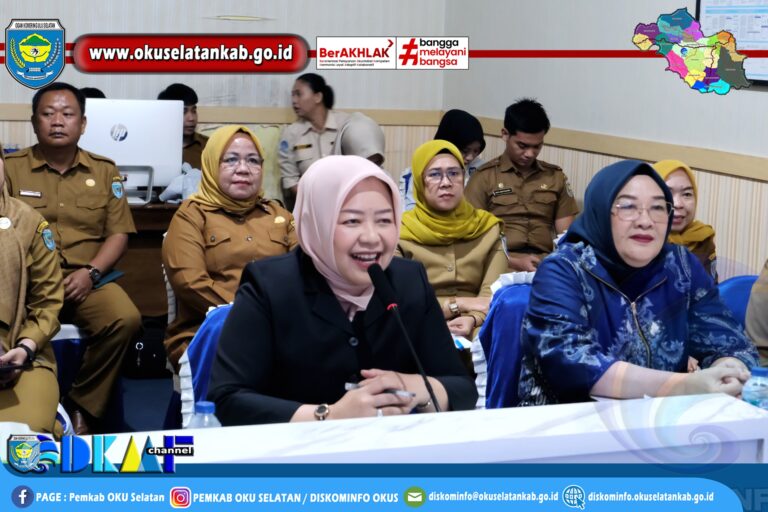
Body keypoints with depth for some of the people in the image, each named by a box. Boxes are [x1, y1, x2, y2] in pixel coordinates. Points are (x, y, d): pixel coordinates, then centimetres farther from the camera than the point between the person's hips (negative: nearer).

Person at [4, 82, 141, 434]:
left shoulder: (104, 171, 13)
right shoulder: (11, 168, 8)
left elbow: (118, 233, 9)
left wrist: (90, 273, -9)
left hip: (86, 280, 2)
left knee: (126, 319, -29)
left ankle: (83, 407, -10)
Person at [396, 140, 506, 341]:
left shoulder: (487, 227, 10)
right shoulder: (399, 233, 2)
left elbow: (492, 295, -2)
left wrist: (472, 319, -23)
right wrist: (460, 304, -11)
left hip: (476, 329, 3)